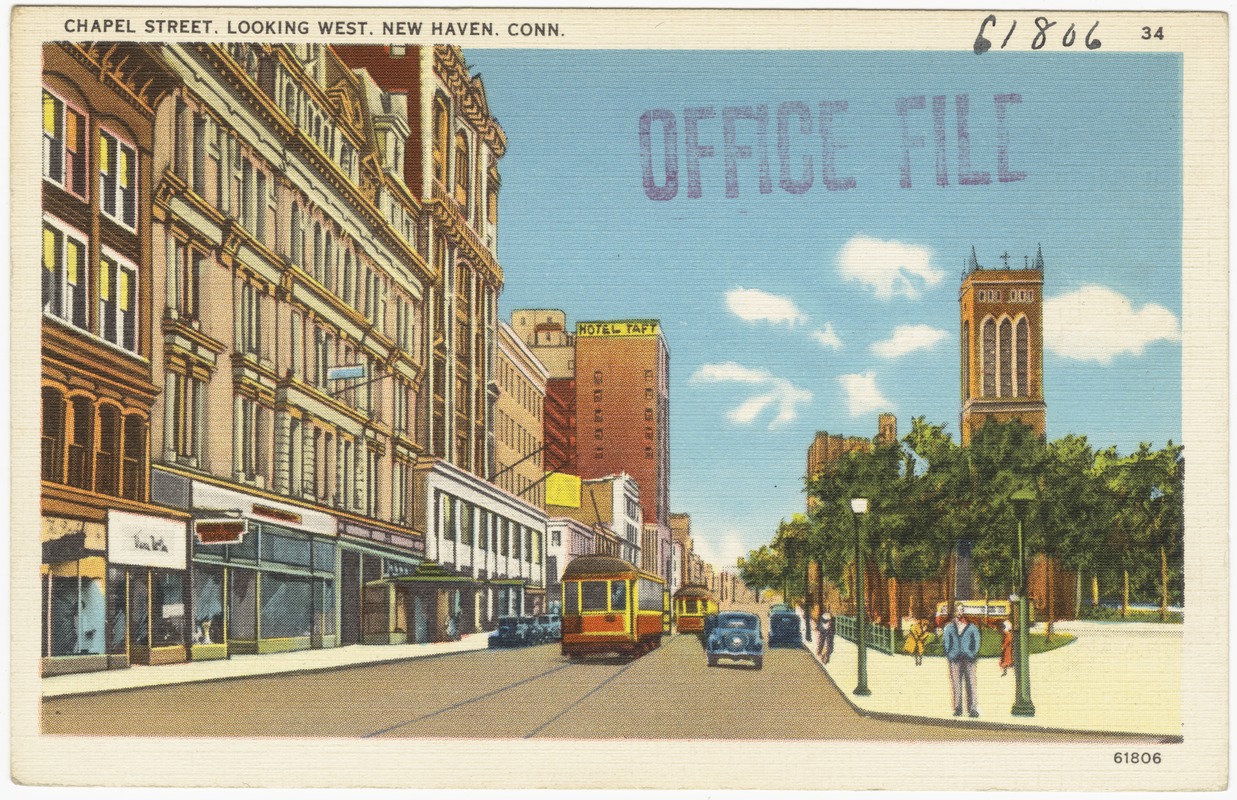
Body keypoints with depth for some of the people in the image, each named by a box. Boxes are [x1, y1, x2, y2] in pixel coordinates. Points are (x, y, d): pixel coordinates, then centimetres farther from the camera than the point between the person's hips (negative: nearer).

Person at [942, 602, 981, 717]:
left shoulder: (972, 627, 9)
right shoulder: (949, 627, 13)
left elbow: (976, 643, 9)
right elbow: (947, 642, 13)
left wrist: (973, 654, -2)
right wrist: (949, 655, 2)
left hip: (968, 658, -1)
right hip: (955, 658, 1)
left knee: (970, 684, -5)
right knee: (956, 684, -1)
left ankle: (973, 709, -3)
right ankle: (957, 709, 4)